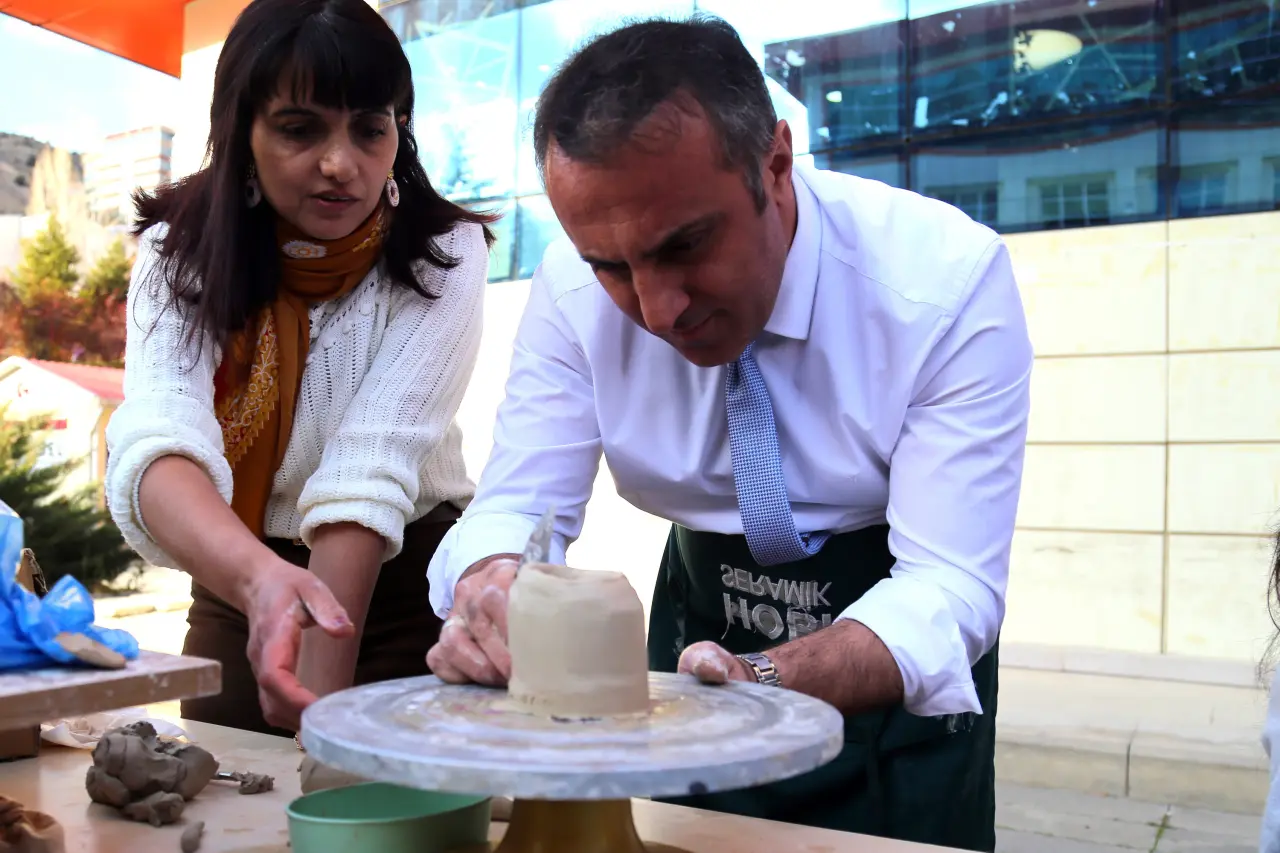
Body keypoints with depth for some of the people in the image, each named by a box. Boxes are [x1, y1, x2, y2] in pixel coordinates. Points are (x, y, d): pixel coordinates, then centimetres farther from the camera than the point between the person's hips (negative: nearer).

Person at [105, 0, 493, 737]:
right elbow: (158, 445, -30)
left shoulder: (441, 257, -16)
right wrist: (261, 579, -50)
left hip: (405, 594, -2)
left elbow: (369, 469, -26)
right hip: (235, 596, 2)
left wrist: (325, 686, -36)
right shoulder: (180, 254, -11)